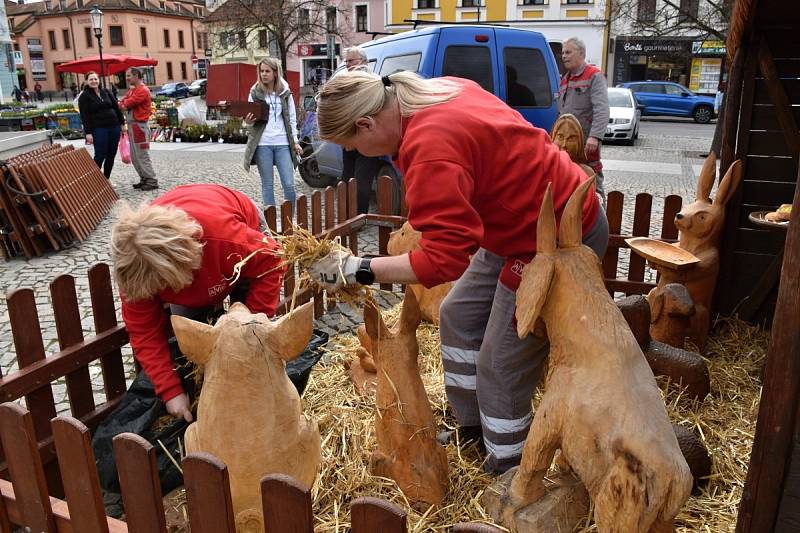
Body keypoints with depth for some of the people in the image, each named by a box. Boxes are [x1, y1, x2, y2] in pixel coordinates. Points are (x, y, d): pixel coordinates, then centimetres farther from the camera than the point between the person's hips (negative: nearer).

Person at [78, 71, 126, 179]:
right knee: (100, 155, -6)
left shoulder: (106, 92, 12)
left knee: (111, 155, 7)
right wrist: (88, 133, -14)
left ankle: (106, 179, 18)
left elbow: (116, 107, 16)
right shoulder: (84, 96, -2)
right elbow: (84, 116, -7)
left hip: (114, 127, 5)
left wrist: (122, 123, 10)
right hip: (99, 129, -5)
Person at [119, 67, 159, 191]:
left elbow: (126, 105, -15)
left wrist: (124, 104, 3)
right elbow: (122, 103, 12)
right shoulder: (131, 90, 17)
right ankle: (144, 179, 19)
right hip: (132, 126, 10)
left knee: (142, 156, -8)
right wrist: (125, 105, -7)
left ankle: (152, 181, -4)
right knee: (134, 157, 13)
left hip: (139, 126, -10)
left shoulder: (143, 90, -14)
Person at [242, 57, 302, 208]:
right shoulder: (255, 93, 5)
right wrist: (248, 121, -16)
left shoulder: (285, 92, 7)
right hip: (263, 144, 0)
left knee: (289, 185, -3)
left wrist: (295, 141, 5)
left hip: (283, 144, 0)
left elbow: (292, 118, 11)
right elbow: (251, 120, 7)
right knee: (267, 184, 4)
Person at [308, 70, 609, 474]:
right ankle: (472, 426, 33)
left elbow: (444, 258, -32)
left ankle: (508, 470, 20)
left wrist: (357, 271, -24)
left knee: (501, 368, -2)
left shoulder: (432, 152, -31)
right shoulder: (440, 89, -1)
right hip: (528, 221, 11)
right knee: (459, 315, 17)